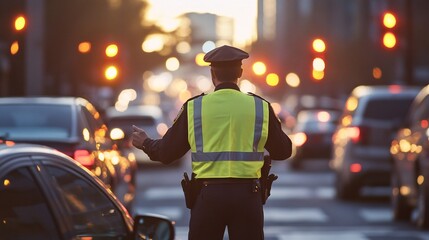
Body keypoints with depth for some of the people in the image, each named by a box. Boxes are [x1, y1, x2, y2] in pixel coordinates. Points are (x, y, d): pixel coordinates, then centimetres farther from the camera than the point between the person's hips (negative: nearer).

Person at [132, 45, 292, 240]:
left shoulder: (193, 107, 1)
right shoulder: (261, 107, 2)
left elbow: (166, 152, 7)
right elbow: (283, 151, 12)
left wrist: (145, 143, 29)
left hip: (208, 195, 0)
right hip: (247, 195, 0)